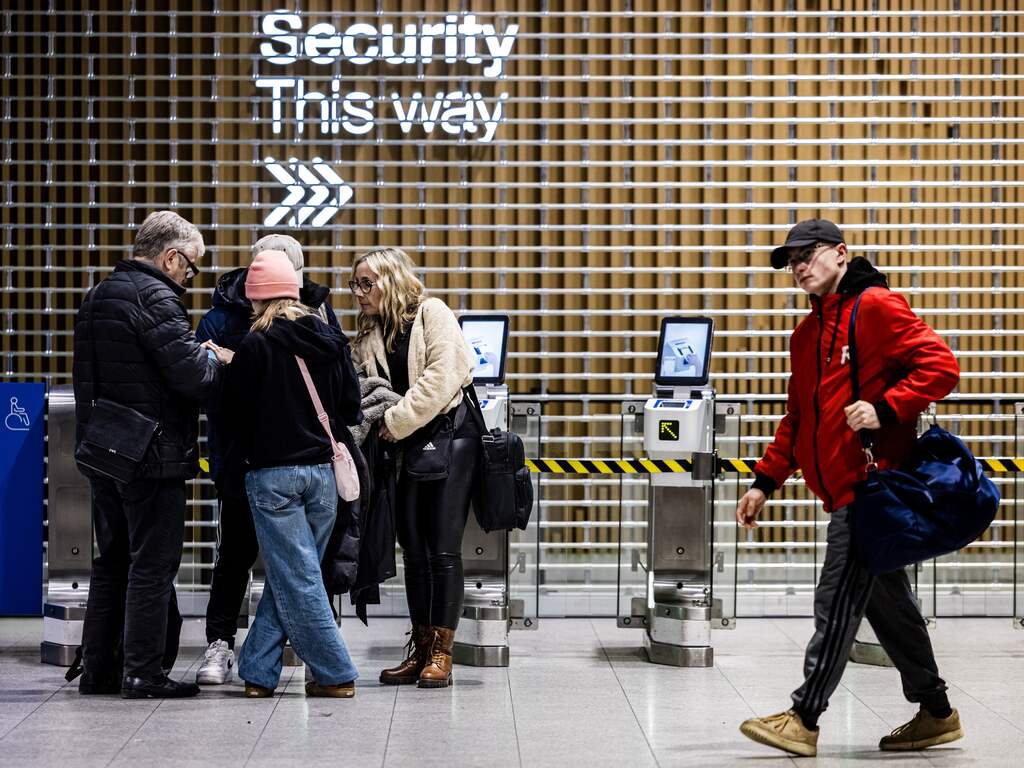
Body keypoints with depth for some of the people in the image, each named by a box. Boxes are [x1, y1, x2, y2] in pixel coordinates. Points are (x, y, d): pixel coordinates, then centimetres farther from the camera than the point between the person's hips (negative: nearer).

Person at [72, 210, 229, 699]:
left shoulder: (98, 297, 14)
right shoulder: (155, 297, -15)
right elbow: (191, 374, -22)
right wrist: (217, 361, -1)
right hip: (152, 455, -9)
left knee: (111, 561, 15)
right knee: (152, 565, -2)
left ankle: (98, 668, 19)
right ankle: (143, 673, 0)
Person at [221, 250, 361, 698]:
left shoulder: (256, 347, -10)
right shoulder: (331, 341, 4)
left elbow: (234, 413, -4)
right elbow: (351, 407, 8)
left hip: (272, 473, -5)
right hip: (322, 471, 5)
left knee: (296, 578, 1)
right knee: (287, 576, 12)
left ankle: (335, 674, 1)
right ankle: (259, 672, 16)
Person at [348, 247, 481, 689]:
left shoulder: (433, 314, -6)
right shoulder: (369, 334, 13)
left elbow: (440, 378, -17)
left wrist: (396, 420, -16)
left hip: (450, 434, -6)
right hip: (407, 444, 6)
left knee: (443, 548, -7)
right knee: (413, 548, 6)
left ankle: (441, 653, -4)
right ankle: (420, 649, 12)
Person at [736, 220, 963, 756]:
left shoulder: (876, 306, -7)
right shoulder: (807, 335, 19)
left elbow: (941, 366, -14)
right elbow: (797, 419, 24)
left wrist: (886, 408, -23)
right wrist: (765, 481, 17)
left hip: (872, 481, -9)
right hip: (846, 489, 9)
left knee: (838, 601, -8)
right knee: (886, 599, 12)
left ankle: (804, 718, -5)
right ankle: (936, 714, 21)